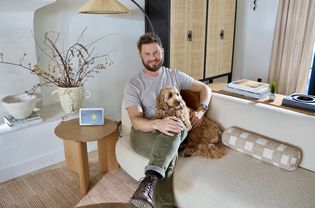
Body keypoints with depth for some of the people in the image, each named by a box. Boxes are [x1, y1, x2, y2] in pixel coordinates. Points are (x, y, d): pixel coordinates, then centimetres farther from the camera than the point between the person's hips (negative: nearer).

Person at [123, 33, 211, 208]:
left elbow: (205, 88, 19)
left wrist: (201, 110, -3)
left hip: (175, 131, 2)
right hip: (145, 132, -2)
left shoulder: (175, 75, 12)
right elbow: (136, 121, -14)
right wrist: (158, 123, -37)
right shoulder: (133, 85, 0)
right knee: (170, 154, -36)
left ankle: (150, 179, -48)